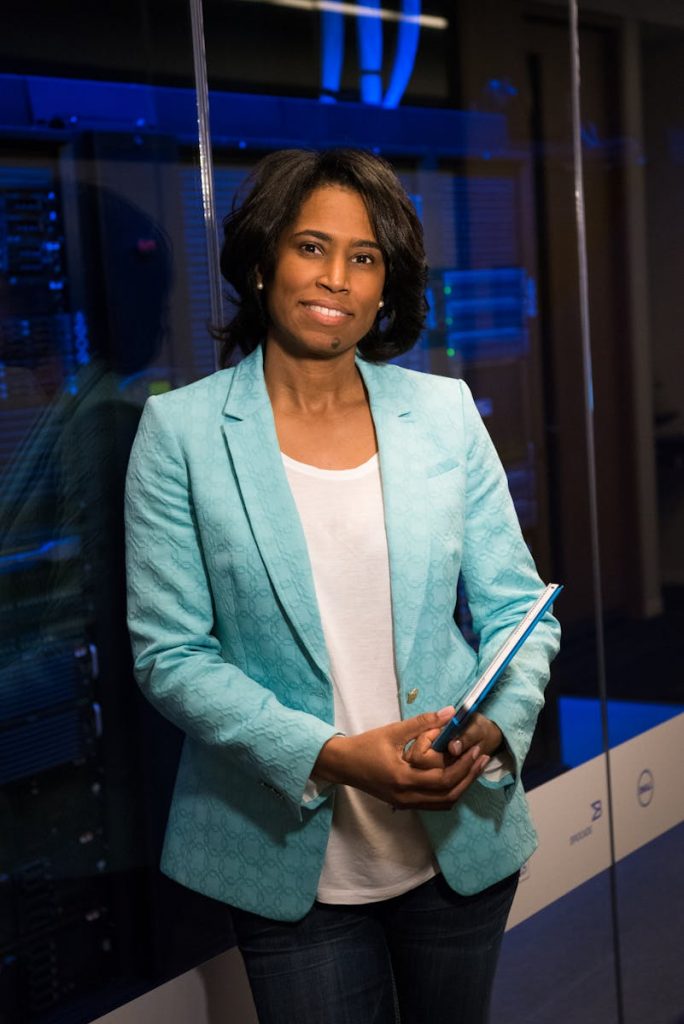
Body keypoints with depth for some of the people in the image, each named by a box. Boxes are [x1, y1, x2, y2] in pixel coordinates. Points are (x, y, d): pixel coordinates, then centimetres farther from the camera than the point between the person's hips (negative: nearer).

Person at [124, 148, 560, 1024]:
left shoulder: (444, 411, 2)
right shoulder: (182, 429, -6)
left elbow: (518, 607, 4)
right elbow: (169, 654, -9)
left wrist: (493, 726, -17)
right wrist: (330, 755, -21)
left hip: (464, 843, 3)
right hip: (293, 864, -3)